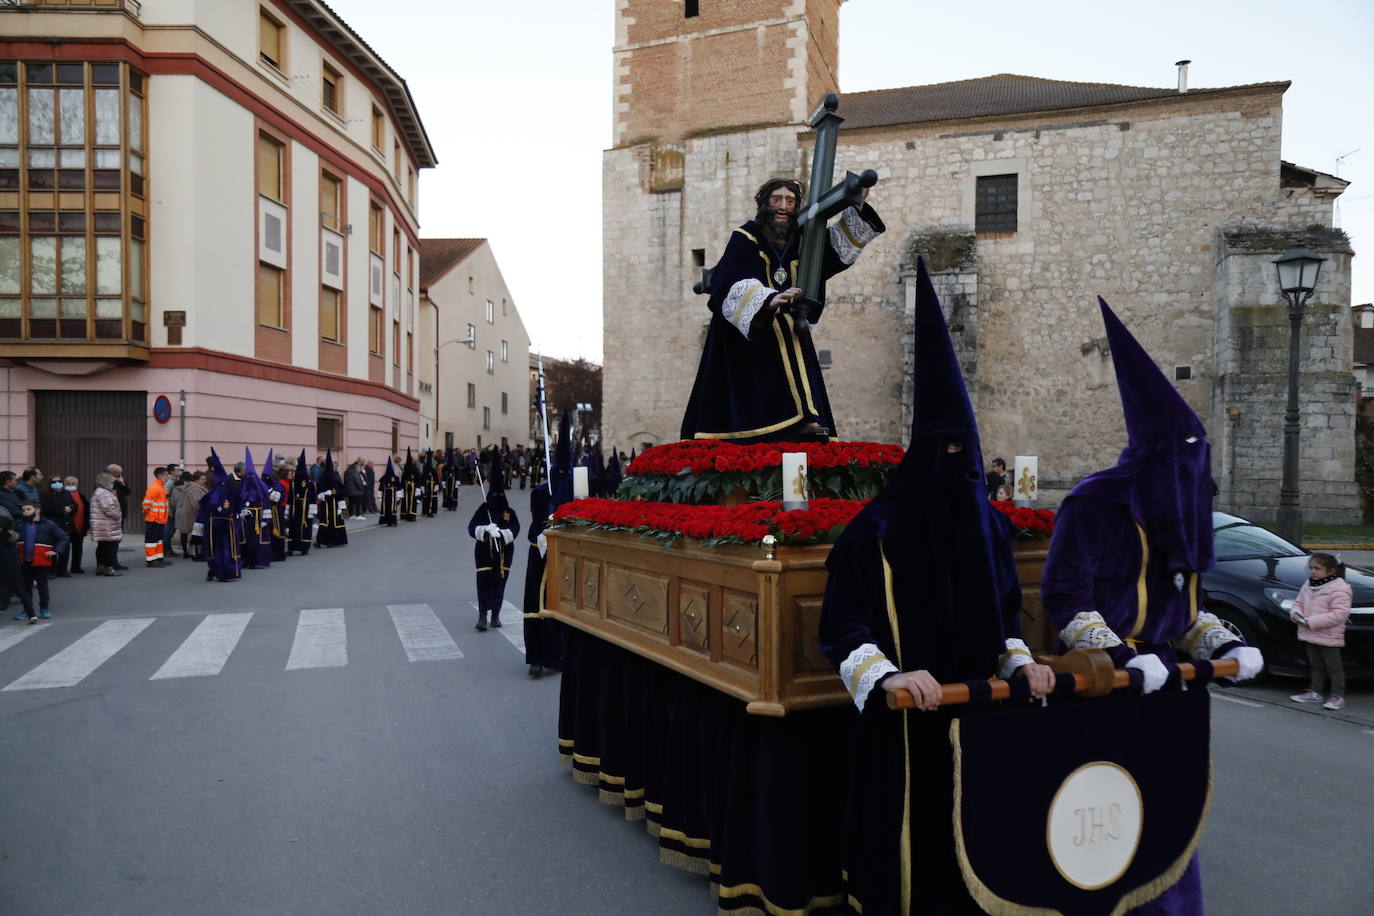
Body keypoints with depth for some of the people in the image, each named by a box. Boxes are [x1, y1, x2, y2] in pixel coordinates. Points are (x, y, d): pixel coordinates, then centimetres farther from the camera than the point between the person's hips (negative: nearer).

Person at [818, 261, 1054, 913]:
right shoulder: (877, 529, -12)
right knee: (906, 841, 4)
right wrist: (888, 676, -26)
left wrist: (1020, 664, -1)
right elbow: (841, 627, -12)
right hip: (903, 723, -4)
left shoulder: (989, 525, 4)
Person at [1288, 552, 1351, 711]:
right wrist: (1296, 613, -5)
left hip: (1328, 637, -8)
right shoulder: (1308, 585, 8)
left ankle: (1337, 696, 10)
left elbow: (1340, 613, -24)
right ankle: (1315, 692, 26)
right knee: (1315, 665, 17)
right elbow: (1298, 602, 19)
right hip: (1310, 635, 8)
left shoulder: (1339, 589, -17)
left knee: (1334, 666, 3)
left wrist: (1312, 621, -26)